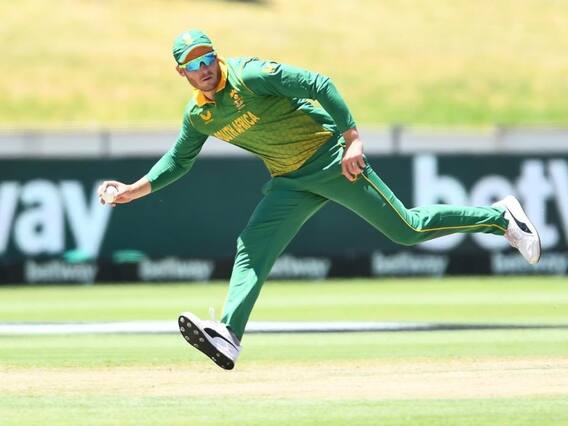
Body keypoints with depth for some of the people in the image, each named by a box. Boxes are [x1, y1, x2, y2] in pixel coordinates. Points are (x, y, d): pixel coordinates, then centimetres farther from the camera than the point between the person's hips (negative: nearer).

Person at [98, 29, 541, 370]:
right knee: (252, 249, -12)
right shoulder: (198, 115, 2)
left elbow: (319, 86, -24)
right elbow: (179, 160, 18)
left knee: (406, 229, -5)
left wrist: (352, 139, -29)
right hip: (291, 183, 6)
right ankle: (228, 338, -23)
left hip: (330, 159, -6)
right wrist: (136, 189, 5)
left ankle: (500, 217, 9)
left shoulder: (251, 75, -20)